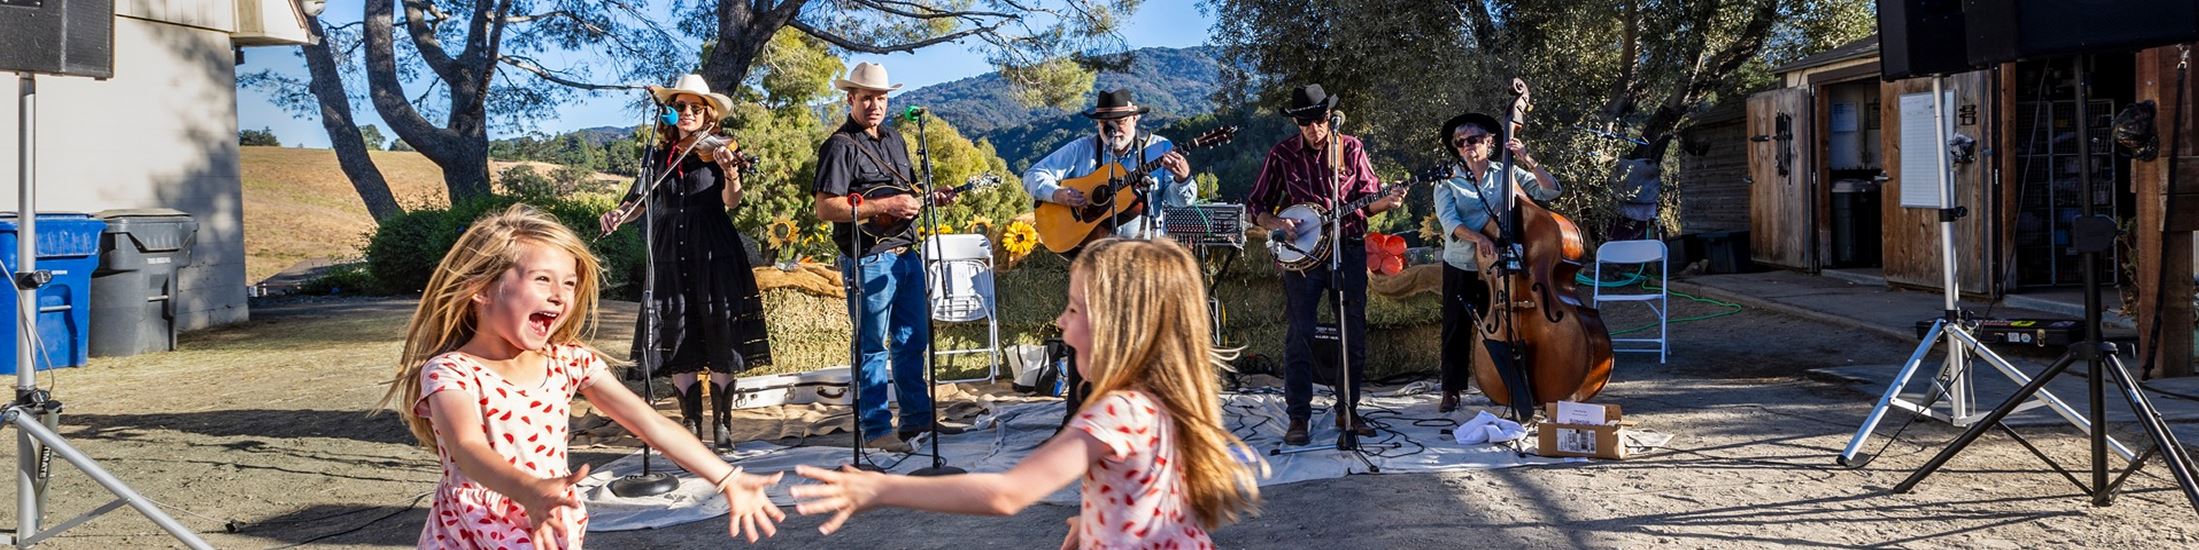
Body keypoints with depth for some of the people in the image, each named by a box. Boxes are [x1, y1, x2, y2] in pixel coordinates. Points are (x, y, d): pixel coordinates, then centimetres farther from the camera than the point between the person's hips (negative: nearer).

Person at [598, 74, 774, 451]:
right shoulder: (659, 158, 11)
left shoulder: (716, 151, 1)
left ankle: (722, 426, 3)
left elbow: (731, 202, -14)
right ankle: (691, 425, 11)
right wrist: (618, 214, -16)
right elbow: (639, 200, 5)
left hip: (714, 258, -3)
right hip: (671, 260, 3)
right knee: (678, 346, 3)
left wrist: (730, 173, -35)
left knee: (720, 342, -4)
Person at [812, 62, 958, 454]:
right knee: (873, 346, -2)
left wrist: (930, 199, 6)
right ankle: (876, 429, 5)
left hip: (906, 254, 8)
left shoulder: (895, 140, 16)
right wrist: (884, 207, -21)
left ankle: (918, 417, 25)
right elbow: (826, 208, -18)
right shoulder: (840, 146, -10)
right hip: (869, 259, -8)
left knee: (913, 340, 14)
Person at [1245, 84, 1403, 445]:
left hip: (1349, 249, 2)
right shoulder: (1282, 155, 2)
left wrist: (1386, 202, -15)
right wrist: (1275, 223, -12)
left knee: (1354, 334, 5)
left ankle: (1347, 411, 17)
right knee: (1300, 336, -3)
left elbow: (1368, 199, 6)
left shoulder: (1351, 149, 5)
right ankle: (1298, 418, 2)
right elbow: (1256, 205, 6)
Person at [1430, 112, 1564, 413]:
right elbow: (1449, 221, -16)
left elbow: (1551, 190, -5)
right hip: (1460, 267, 0)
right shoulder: (1448, 183, 0)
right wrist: (1477, 237, -33)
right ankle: (1451, 390, 13)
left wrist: (1527, 160, -16)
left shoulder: (1508, 175, 1)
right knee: (1457, 328, 5)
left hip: (1498, 265, 0)